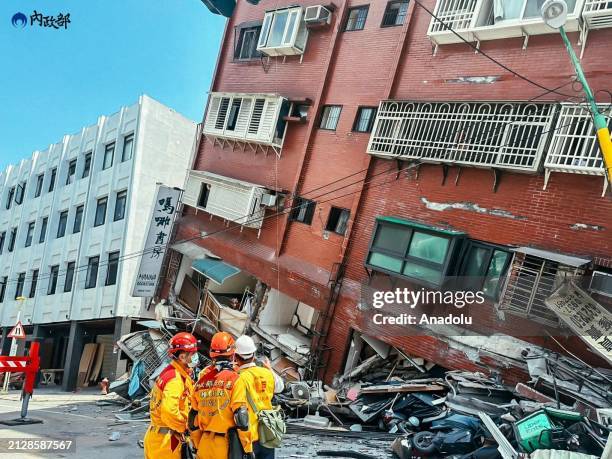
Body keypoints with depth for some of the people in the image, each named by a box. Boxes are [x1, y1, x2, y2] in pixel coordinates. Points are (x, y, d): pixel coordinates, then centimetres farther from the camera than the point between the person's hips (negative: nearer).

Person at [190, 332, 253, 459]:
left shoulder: (201, 380, 4)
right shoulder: (234, 379, -11)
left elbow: (193, 418, 10)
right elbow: (241, 418, -13)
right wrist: (248, 448, -6)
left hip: (205, 445, 5)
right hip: (227, 445, -5)